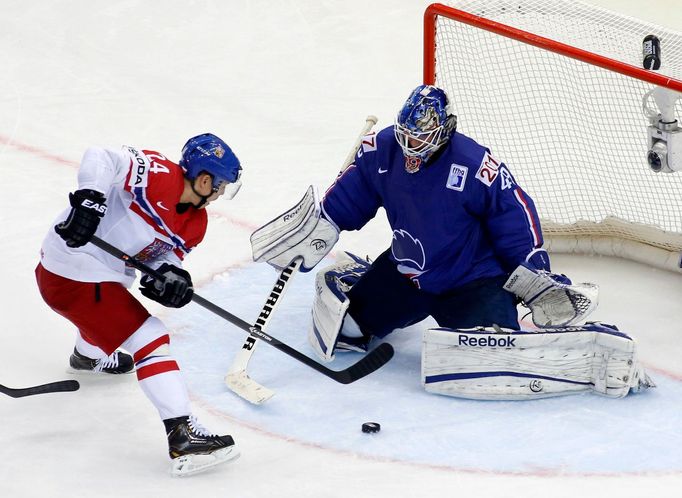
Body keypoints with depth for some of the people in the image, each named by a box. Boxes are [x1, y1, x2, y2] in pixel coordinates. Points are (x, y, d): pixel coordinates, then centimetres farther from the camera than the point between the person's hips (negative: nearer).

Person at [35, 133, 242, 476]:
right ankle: (182, 438, -17)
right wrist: (90, 198, -42)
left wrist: (171, 274, -18)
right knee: (150, 339, -13)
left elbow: (168, 253, 3)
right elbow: (101, 159, -30)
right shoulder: (158, 174, -23)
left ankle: (89, 355, 75)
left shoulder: (196, 222, 4)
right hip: (73, 279, -10)